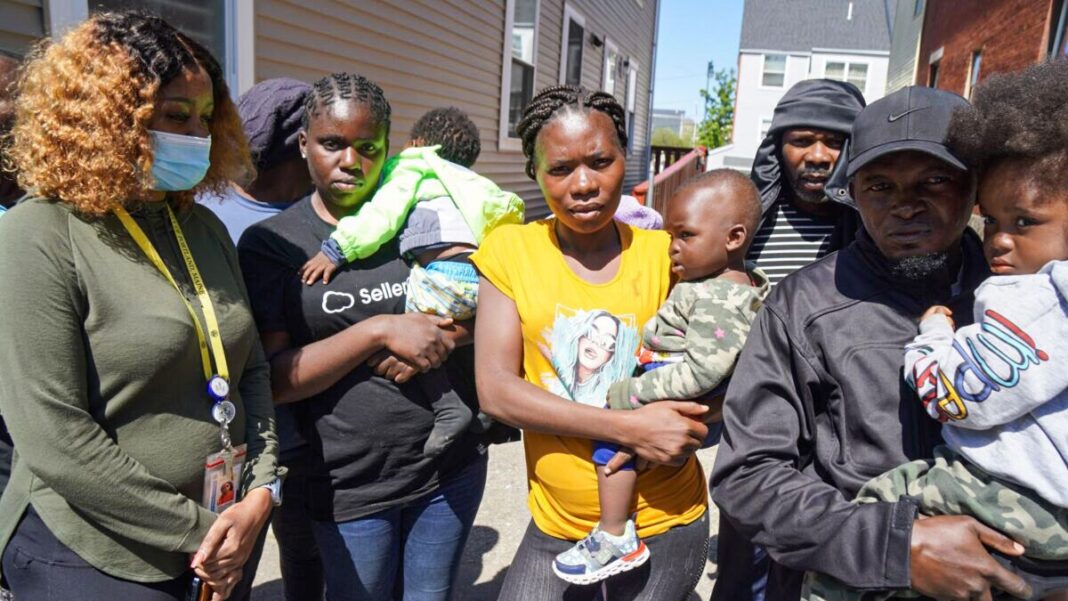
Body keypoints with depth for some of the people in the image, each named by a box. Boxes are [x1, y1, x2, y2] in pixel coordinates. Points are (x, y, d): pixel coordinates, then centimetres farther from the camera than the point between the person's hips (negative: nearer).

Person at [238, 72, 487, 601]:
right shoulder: (270, 243, -5)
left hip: (452, 466, 3)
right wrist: (381, 329, -23)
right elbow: (274, 381, -11)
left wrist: (440, 338, -15)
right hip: (350, 487, -2)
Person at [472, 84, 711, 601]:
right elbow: (495, 389, -15)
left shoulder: (663, 252, -6)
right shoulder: (511, 249, -7)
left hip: (665, 524, 0)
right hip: (555, 524, 0)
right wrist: (629, 428, -23)